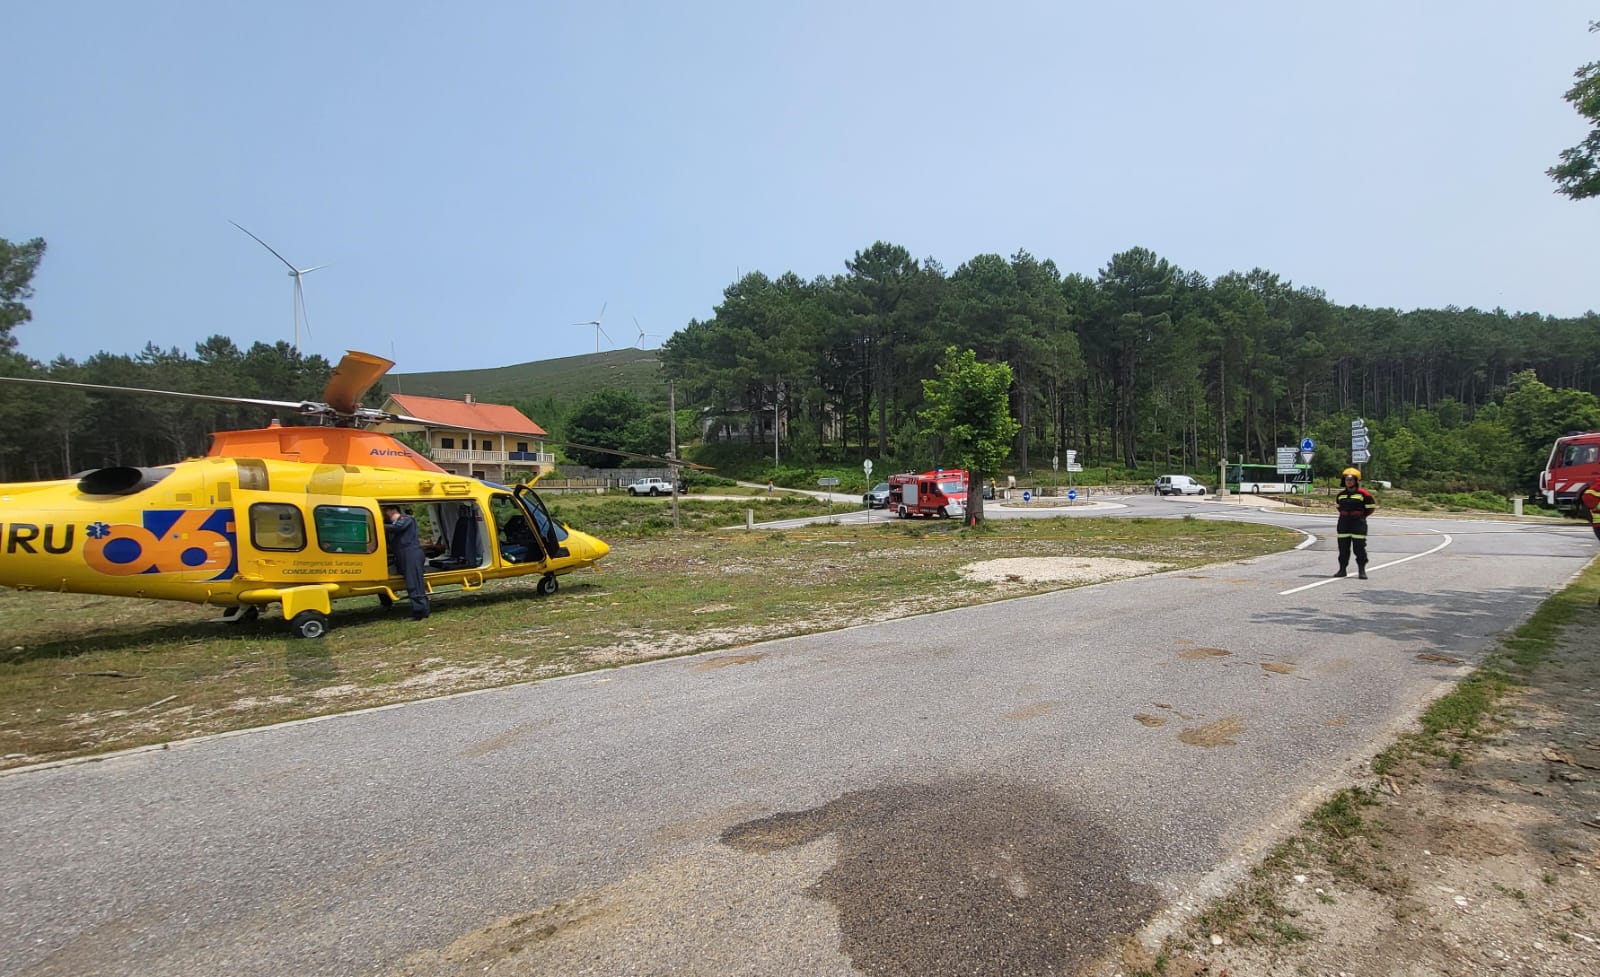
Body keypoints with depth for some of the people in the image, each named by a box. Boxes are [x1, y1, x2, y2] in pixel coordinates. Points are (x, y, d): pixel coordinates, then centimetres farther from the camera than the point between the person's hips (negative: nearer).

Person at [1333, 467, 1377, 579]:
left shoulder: (1363, 494, -5)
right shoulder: (1341, 494, 8)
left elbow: (1371, 506, 2)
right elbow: (1337, 504, 25)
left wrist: (1362, 515, 1)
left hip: (1358, 523, -4)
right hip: (1343, 523, 4)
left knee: (1359, 547, -4)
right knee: (1343, 547, 7)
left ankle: (1362, 571, 3)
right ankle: (1342, 569, 14)